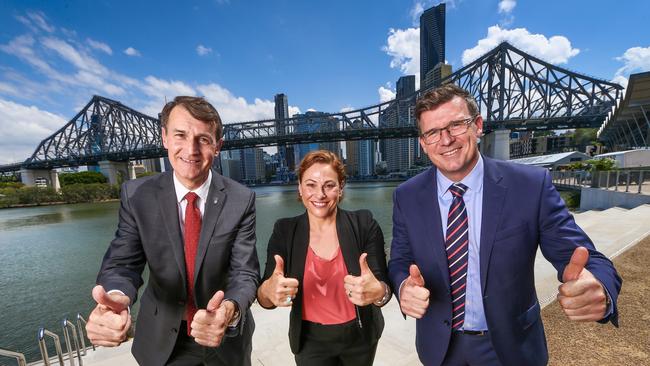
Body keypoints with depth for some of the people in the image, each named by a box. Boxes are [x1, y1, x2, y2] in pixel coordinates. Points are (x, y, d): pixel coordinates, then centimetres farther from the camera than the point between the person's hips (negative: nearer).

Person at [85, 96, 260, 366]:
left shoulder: (241, 199, -19)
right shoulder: (136, 195, -13)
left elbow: (245, 273, -19)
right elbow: (123, 262, -15)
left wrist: (230, 310, -40)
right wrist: (115, 298, -37)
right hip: (162, 339, 2)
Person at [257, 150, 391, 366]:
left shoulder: (364, 224, -17)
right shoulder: (284, 231, -14)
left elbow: (384, 287, -18)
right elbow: (265, 297, -15)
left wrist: (378, 292, -41)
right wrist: (269, 291, -37)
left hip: (360, 337, 1)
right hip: (310, 342, 0)